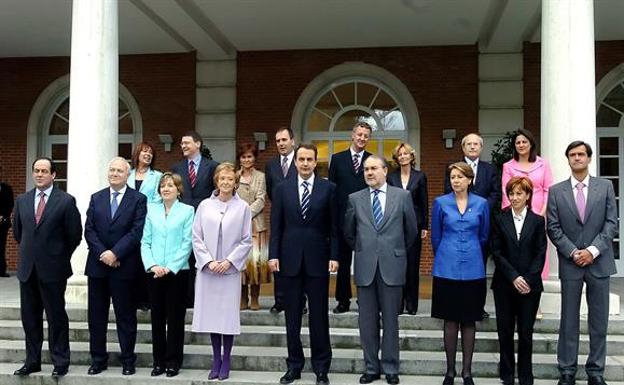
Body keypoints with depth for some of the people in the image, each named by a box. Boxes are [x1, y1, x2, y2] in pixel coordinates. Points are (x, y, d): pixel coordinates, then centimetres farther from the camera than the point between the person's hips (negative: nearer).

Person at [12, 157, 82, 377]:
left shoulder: (66, 201, -7)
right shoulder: (22, 200, 7)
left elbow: (75, 234, -2)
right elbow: (17, 231, 19)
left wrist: (61, 256, 6)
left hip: (53, 269, -5)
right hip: (27, 268, 5)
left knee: (56, 317, 3)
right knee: (29, 317, 11)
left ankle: (60, 362, 12)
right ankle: (32, 361, 22)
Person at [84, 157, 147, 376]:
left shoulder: (138, 199, -1)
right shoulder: (96, 198, 11)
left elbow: (137, 232, -9)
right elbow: (89, 230, 4)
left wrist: (115, 253, -17)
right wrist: (102, 254, -10)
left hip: (124, 266, -3)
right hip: (97, 264, 4)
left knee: (126, 316, 5)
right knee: (96, 315, 9)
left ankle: (128, 360, 15)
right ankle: (98, 359, 20)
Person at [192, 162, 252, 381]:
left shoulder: (243, 207, 0)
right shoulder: (204, 206, 3)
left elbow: (246, 240, 1)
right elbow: (196, 237, 4)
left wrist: (229, 261, -9)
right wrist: (209, 261, -7)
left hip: (231, 270, -1)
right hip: (207, 269, 2)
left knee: (229, 315, 0)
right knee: (211, 314, 6)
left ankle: (226, 361, 14)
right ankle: (216, 361, 18)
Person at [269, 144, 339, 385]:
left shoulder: (328, 188, 1)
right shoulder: (283, 189, 5)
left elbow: (334, 226, 1)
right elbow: (276, 225, 5)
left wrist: (334, 256, -5)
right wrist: (274, 255, -2)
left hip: (318, 259, -1)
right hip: (290, 259, 2)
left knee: (319, 316, 4)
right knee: (292, 317, 9)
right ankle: (294, 365, 20)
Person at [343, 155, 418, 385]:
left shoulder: (402, 196, 1)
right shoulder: (355, 199, 5)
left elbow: (411, 230, 10)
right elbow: (348, 232, 16)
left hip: (392, 266, -1)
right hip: (365, 267, 2)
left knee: (390, 320, 6)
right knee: (367, 321, 7)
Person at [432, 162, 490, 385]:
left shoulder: (481, 204, 3)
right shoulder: (441, 203, 1)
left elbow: (484, 236, 13)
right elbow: (436, 237, 9)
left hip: (473, 269, 1)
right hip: (447, 269, -1)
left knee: (469, 321, 6)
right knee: (450, 321, 4)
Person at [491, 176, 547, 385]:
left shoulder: (537, 221, 4)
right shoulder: (500, 220, 4)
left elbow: (540, 254, 0)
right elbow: (496, 252, -1)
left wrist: (528, 279, -10)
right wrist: (513, 277, -10)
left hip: (530, 286, 0)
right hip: (504, 284, 1)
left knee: (526, 332, 3)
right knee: (505, 330, 4)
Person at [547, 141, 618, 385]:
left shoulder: (605, 187, 5)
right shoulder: (556, 191, 4)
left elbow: (612, 223, 0)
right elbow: (553, 228, 0)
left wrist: (593, 250, -11)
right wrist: (573, 252, -10)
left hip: (599, 262, 1)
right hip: (570, 264, -1)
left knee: (599, 322, 7)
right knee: (569, 321, 5)